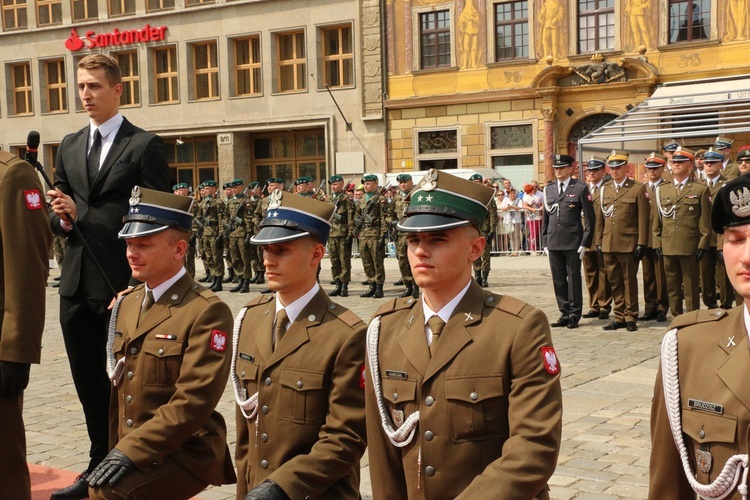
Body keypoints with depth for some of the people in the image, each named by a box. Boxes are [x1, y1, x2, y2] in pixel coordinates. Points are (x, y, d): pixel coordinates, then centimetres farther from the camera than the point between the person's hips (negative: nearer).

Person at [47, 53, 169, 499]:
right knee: (88, 382, 14)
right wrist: (62, 219, -6)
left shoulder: (144, 145, -4)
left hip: (122, 282, -6)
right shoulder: (69, 146, 15)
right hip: (77, 282, 6)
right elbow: (58, 214, 17)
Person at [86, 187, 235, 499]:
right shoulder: (125, 304, 11)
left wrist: (131, 451, -23)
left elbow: (194, 400, -20)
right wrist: (116, 450, 12)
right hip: (129, 451, 8)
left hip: (187, 452, -7)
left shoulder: (207, 312, -14)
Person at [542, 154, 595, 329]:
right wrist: (545, 242, 10)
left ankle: (574, 315, 10)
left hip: (573, 243, -4)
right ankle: (565, 313, 16)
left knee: (574, 279, 3)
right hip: (553, 243, 4)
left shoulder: (580, 188, -2)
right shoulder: (548, 189, 11)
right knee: (558, 280, 7)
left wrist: (585, 243, -8)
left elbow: (589, 217, -3)